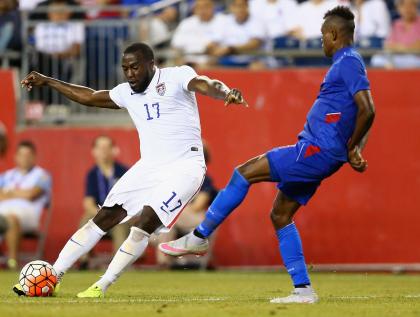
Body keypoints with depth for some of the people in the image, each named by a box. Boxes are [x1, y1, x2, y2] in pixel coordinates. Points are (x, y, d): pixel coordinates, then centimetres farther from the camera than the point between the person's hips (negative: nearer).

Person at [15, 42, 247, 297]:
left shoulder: (176, 77, -7)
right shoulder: (127, 92, 13)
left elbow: (206, 85, -26)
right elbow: (89, 97, 28)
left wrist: (227, 93, -49)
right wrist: (47, 82, 33)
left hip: (184, 167, -7)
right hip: (148, 167, 7)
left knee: (144, 224, -20)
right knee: (102, 220, 1)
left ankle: (101, 287, -12)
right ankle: (53, 276, 6)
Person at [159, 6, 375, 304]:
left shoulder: (349, 63, -12)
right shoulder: (346, 63, 20)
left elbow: (367, 111, -23)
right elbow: (362, 114, 25)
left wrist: (351, 149, -11)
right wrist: (353, 150, 10)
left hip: (317, 151, -11)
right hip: (318, 154, 11)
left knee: (245, 173, -10)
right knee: (280, 215, 12)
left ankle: (199, 238, -3)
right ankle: (303, 290, 10)